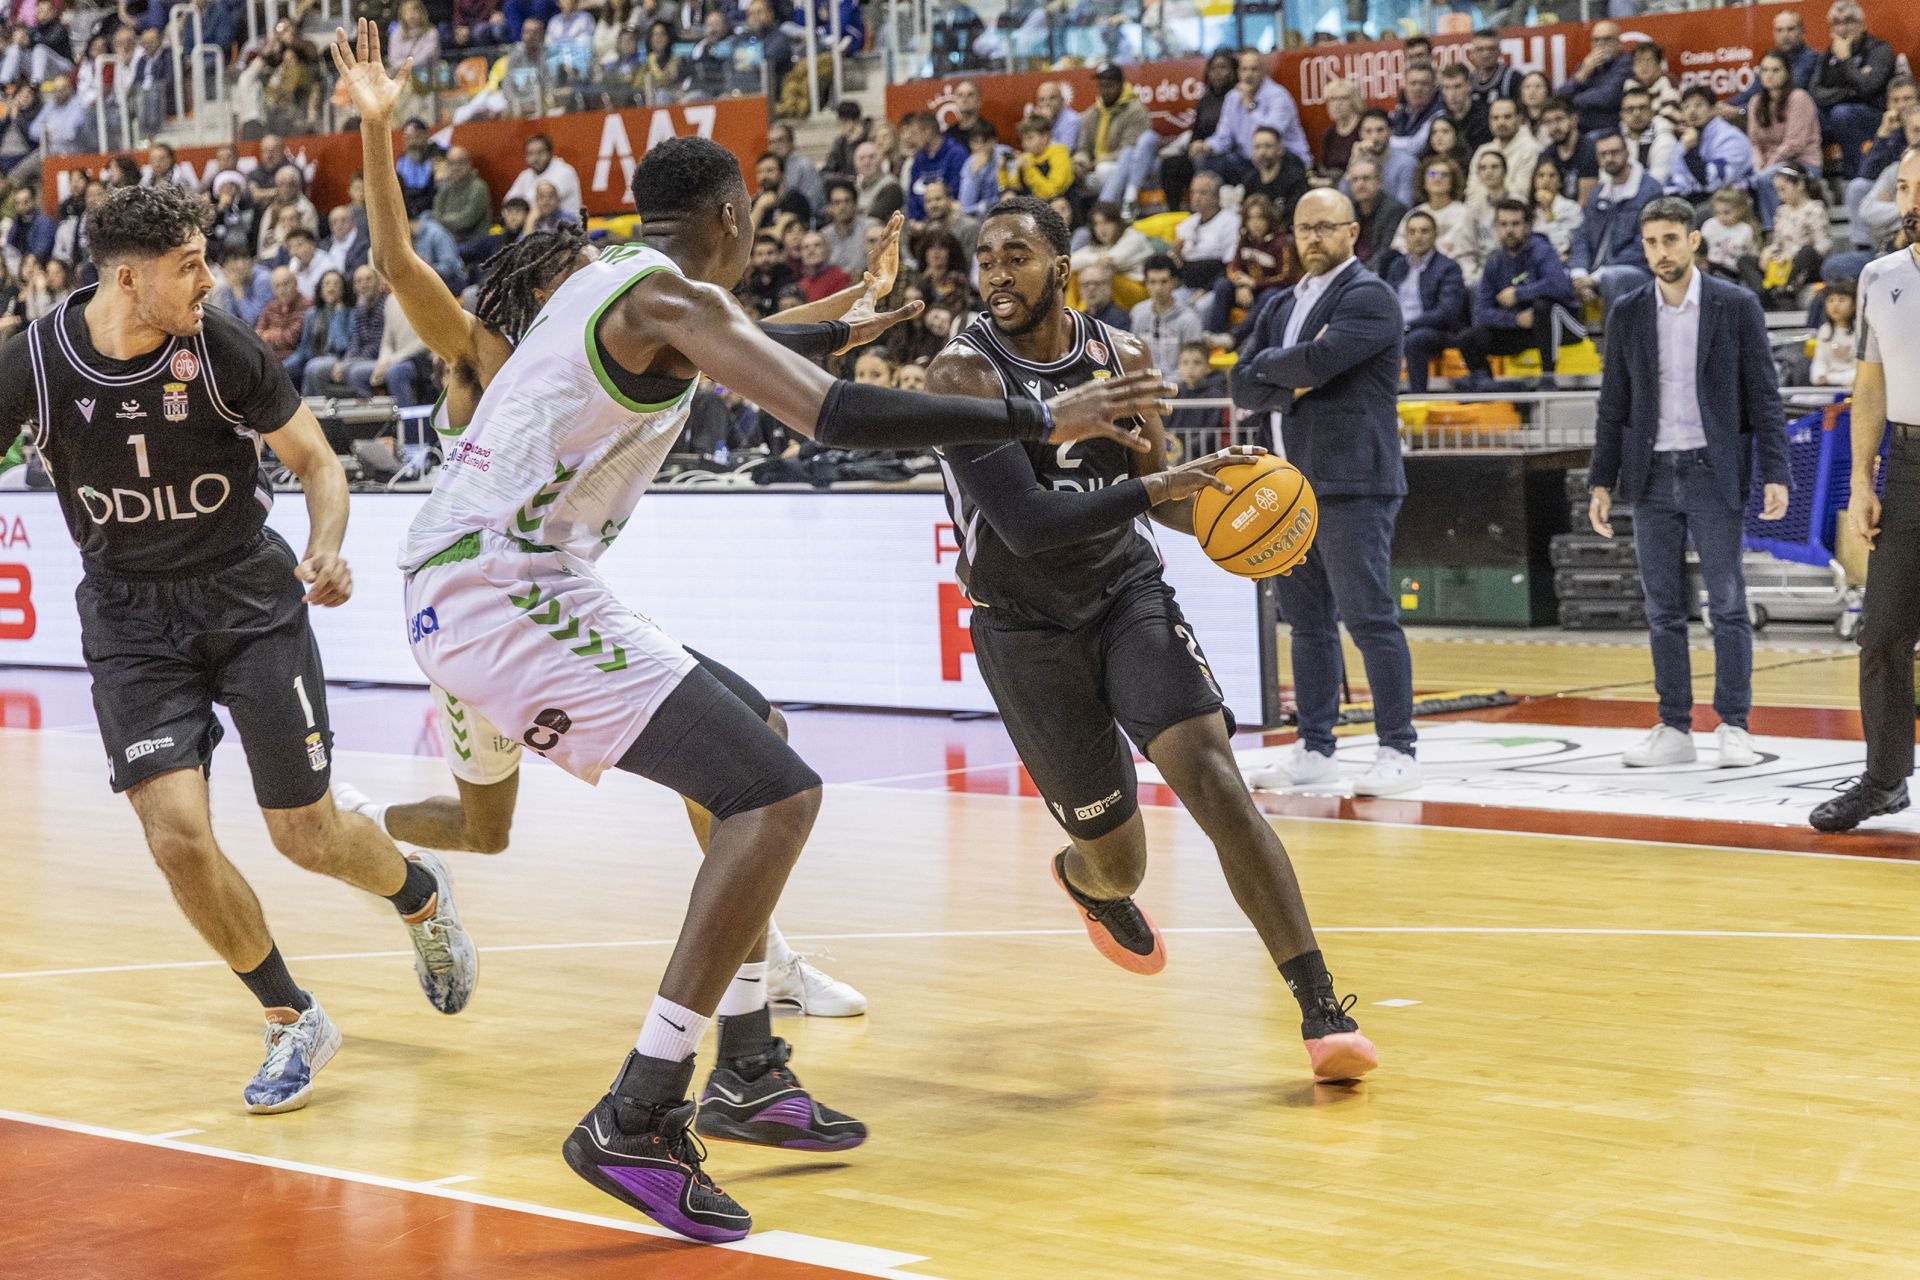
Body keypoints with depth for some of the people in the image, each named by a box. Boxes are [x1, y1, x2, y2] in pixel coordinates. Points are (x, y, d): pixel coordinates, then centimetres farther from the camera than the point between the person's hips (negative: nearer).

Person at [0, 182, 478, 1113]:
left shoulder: (224, 350, -15)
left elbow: (316, 460, -3)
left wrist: (325, 549, -22)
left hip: (249, 597, -1)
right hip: (130, 616, 1)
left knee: (306, 837, 3)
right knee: (177, 835, -15)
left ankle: (421, 895, 39)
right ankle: (291, 1021, 7)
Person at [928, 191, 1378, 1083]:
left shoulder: (1122, 358, -1)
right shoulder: (966, 372, -17)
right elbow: (1025, 524, -26)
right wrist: (1154, 486, -34)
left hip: (1128, 593, 2)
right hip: (1026, 630, -2)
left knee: (1209, 773, -21)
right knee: (1115, 861, 6)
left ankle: (1322, 1012, -24)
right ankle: (1086, 880, 50)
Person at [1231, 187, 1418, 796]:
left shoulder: (1369, 298, -6)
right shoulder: (1280, 306, 18)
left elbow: (1318, 360, -20)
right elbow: (1244, 385, 9)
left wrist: (1269, 361, -2)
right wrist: (1295, 385, -8)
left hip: (1353, 483, -8)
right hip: (1295, 486, 8)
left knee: (1368, 617, -8)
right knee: (1308, 621, 11)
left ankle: (1399, 751, -4)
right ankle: (1315, 749, 18)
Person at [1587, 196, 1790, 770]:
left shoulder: (1736, 306, -2)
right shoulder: (1628, 314, 6)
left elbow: (1763, 396, -2)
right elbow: (1613, 406, 10)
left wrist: (1775, 475, -10)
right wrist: (1601, 482, 4)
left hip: (1714, 474, -3)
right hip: (1653, 476, 3)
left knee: (1728, 605, -3)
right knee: (1664, 611, 5)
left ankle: (1733, 728, 3)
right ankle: (1674, 729, 10)